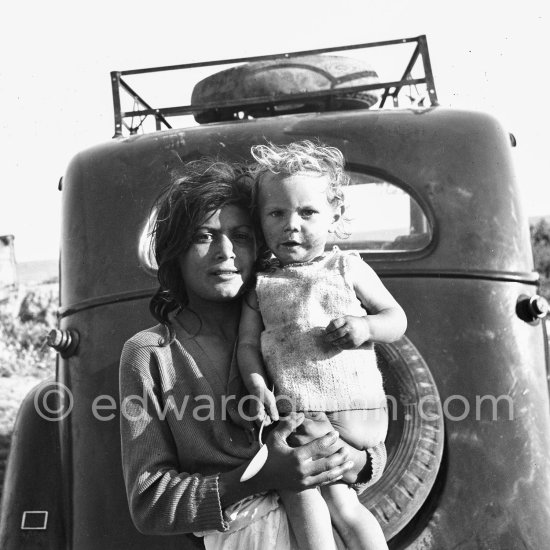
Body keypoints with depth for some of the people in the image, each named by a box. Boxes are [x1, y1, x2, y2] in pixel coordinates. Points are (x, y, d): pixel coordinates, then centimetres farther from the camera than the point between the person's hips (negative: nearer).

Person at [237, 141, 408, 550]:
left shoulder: (347, 267, 7)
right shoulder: (260, 284, 10)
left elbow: (397, 319, 9)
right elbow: (248, 344, 7)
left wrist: (366, 327, -12)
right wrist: (257, 386, -12)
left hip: (356, 409, -2)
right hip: (295, 414, 2)